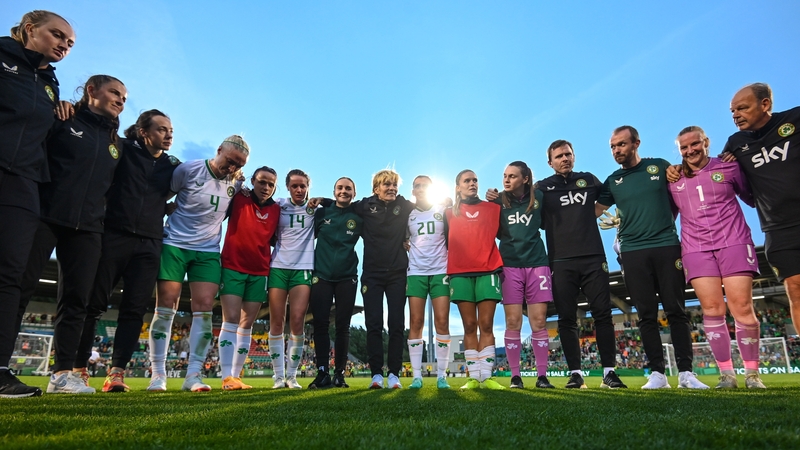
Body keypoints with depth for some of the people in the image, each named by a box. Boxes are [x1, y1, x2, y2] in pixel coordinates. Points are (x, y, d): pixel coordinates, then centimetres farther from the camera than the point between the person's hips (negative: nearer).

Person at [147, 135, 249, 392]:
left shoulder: (235, 184, 1)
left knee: (204, 309, -5)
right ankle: (157, 374, 6)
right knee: (166, 307, -3)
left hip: (208, 251, 3)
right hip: (174, 244, -3)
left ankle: (193, 375, 1)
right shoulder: (189, 169, -9)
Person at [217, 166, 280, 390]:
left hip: (260, 272, 4)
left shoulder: (276, 209, 7)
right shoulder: (238, 199, -1)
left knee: (247, 324, 5)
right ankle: (227, 378, -11)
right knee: (231, 320, -10)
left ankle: (236, 376, 11)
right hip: (232, 268, -4)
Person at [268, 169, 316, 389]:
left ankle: (292, 375, 4)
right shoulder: (278, 205, 8)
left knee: (297, 322, -7)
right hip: (278, 266, 1)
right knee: (276, 321, -1)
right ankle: (278, 376, 7)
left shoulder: (314, 208, 7)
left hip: (303, 268, -1)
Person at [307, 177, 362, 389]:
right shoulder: (322, 213, 6)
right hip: (321, 275, 1)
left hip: (347, 277, 0)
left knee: (343, 326, 2)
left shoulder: (359, 217, 4)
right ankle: (322, 373, 5)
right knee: (320, 324, -2)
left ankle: (340, 373, 11)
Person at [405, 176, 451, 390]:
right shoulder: (408, 215, 8)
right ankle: (416, 376, 3)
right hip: (416, 273, 1)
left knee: (442, 321, -5)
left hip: (440, 271, -1)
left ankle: (441, 376, 4)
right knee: (415, 322, -2)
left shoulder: (443, 211, 7)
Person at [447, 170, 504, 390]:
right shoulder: (450, 213, 13)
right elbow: (444, 241, 14)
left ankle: (487, 376, 0)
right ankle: (473, 377, 4)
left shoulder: (493, 208, 14)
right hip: (460, 273, 0)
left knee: (486, 325, -4)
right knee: (469, 326, 0)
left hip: (488, 271, 0)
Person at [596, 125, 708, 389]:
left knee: (676, 311, 0)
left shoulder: (660, 167, 6)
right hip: (633, 253, 1)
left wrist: (665, 221, 8)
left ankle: (685, 372, 7)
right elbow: (592, 212, 14)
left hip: (667, 247, -1)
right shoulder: (612, 181, 9)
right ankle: (657, 373, 8)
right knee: (647, 315, 2)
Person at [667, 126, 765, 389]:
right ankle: (726, 373, 5)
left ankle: (752, 373, 8)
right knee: (712, 309, -2)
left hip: (733, 243, -1)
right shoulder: (673, 180, 9)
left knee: (742, 307, -4)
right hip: (696, 249, 1)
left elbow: (753, 198, 14)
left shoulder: (728, 167, 4)